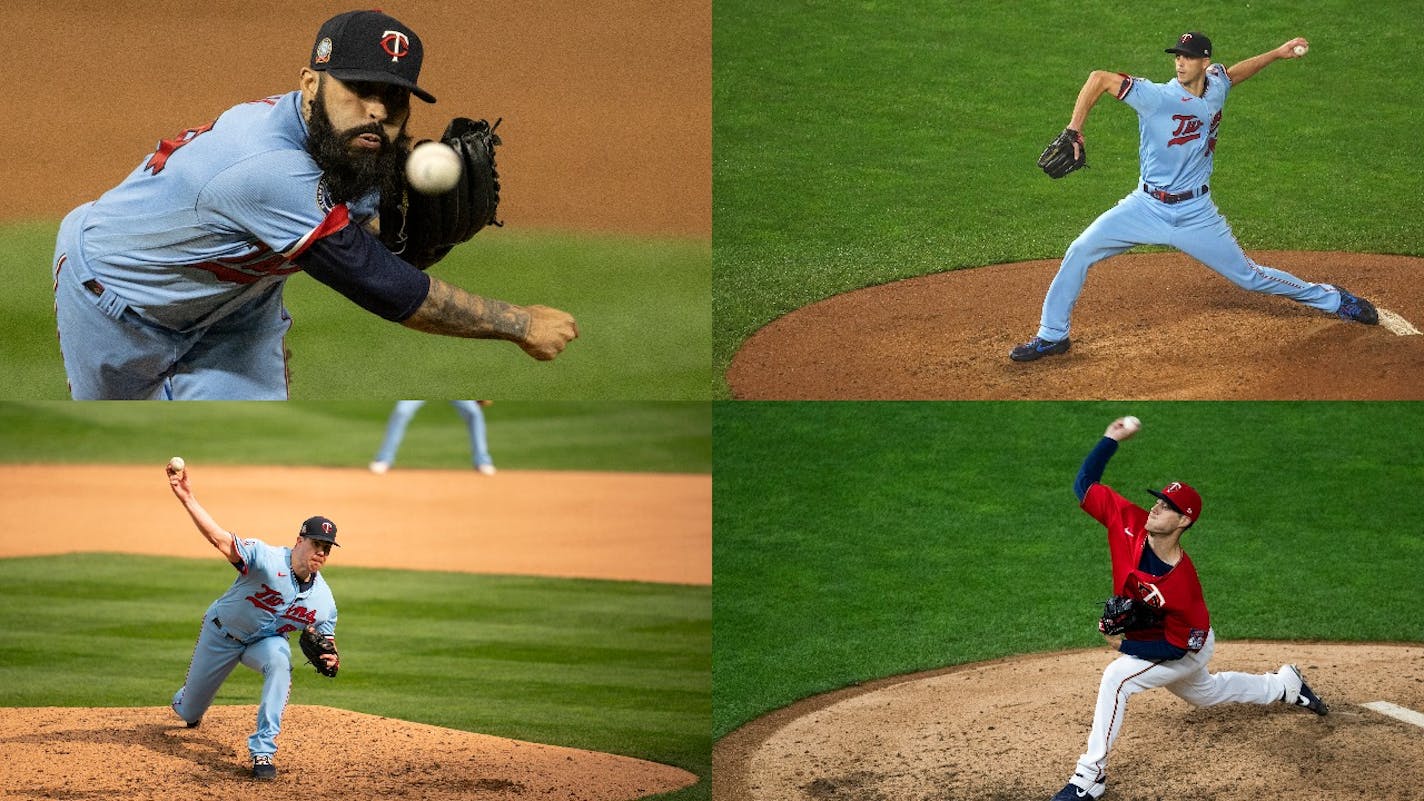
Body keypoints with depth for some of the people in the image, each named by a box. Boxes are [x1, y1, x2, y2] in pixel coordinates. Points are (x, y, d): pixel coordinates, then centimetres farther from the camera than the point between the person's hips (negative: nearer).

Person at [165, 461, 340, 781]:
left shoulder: (324, 601, -18)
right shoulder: (267, 558, -32)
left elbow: (326, 643, -4)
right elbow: (220, 539, -42)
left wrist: (330, 659, -29)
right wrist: (187, 499, -56)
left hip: (266, 641, 2)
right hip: (221, 634, -2)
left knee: (279, 661, -36)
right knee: (189, 712, 15)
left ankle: (263, 751, -31)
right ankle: (184, 702, 59)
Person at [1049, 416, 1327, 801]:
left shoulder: (1182, 581, -38)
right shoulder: (1130, 523, -23)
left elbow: (1178, 646, -31)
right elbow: (1084, 485, -19)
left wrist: (1125, 645, -33)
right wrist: (1110, 440, -26)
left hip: (1188, 651, -8)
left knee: (1116, 677, -31)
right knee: (1203, 693, 34)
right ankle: (1285, 685, 58)